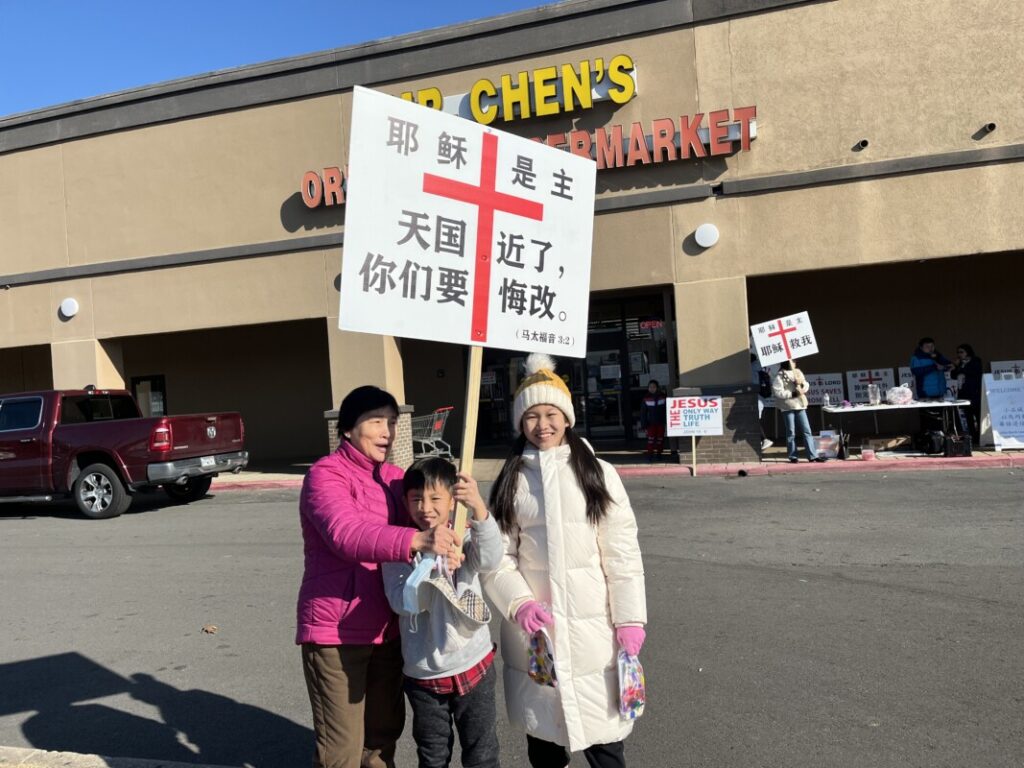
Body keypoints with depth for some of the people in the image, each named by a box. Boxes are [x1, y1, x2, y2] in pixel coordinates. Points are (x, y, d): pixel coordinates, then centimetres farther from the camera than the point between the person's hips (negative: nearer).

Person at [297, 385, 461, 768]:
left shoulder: (395, 478, 9)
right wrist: (417, 540, -45)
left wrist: (446, 537, -14)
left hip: (386, 629, 7)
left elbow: (420, 520, 10)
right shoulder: (326, 474, -13)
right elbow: (346, 533, -30)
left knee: (383, 732, 18)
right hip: (335, 631, -7)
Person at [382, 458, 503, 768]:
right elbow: (402, 601, -18)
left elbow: (490, 559, -29)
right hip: (423, 673, 1)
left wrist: (479, 507, -46)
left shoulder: (465, 539, -8)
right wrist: (434, 567, -34)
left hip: (473, 665, 0)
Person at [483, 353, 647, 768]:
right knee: (541, 728, 17)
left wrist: (630, 617, -6)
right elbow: (498, 555, 0)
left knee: (602, 731, 6)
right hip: (532, 628, 2)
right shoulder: (510, 481, 2)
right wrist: (519, 603, -14)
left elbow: (622, 552, -4)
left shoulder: (597, 474, -4)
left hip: (591, 625, -2)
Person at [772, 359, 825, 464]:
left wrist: (803, 389, -6)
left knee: (807, 431, 3)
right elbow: (777, 392, -14)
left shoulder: (798, 372, 9)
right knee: (791, 433, 3)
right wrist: (792, 394, -17)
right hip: (788, 407, -5)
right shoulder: (780, 375, -8)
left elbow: (805, 384, 16)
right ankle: (793, 456, 14)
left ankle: (813, 455, 5)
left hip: (800, 405, 5)